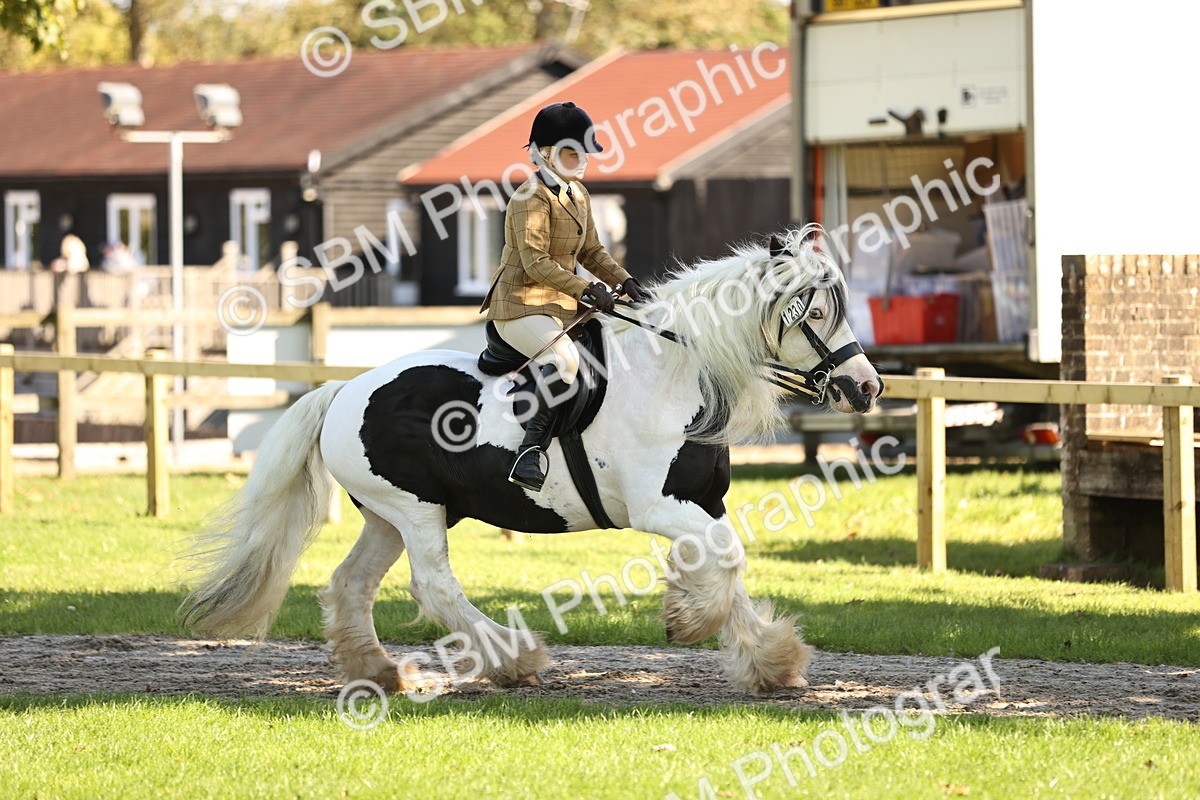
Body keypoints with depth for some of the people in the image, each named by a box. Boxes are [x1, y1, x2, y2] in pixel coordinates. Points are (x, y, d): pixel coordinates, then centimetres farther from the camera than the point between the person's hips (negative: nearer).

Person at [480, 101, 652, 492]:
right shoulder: (532, 197, -14)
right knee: (565, 359, -35)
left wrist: (626, 282, 5)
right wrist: (586, 289, -29)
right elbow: (536, 262, -22)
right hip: (522, 307, -10)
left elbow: (591, 252, 21)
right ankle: (530, 451, -37)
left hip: (563, 306, 10)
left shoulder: (578, 195, 15)